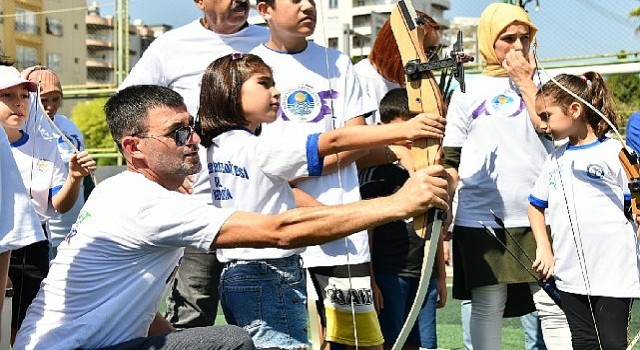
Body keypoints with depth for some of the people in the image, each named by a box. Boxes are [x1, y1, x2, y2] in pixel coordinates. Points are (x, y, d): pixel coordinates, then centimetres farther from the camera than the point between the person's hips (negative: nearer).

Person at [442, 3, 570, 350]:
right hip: (480, 219, -1)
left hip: (539, 215, 1)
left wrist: (524, 80, -1)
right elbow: (452, 161, 8)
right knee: (487, 308, 3)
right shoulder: (468, 92, 9)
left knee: (554, 306, -1)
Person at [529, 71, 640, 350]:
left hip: (614, 275, -5)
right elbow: (536, 206, 19)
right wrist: (544, 248, 9)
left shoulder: (614, 152, -6)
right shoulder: (555, 159, 12)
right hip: (570, 275, 5)